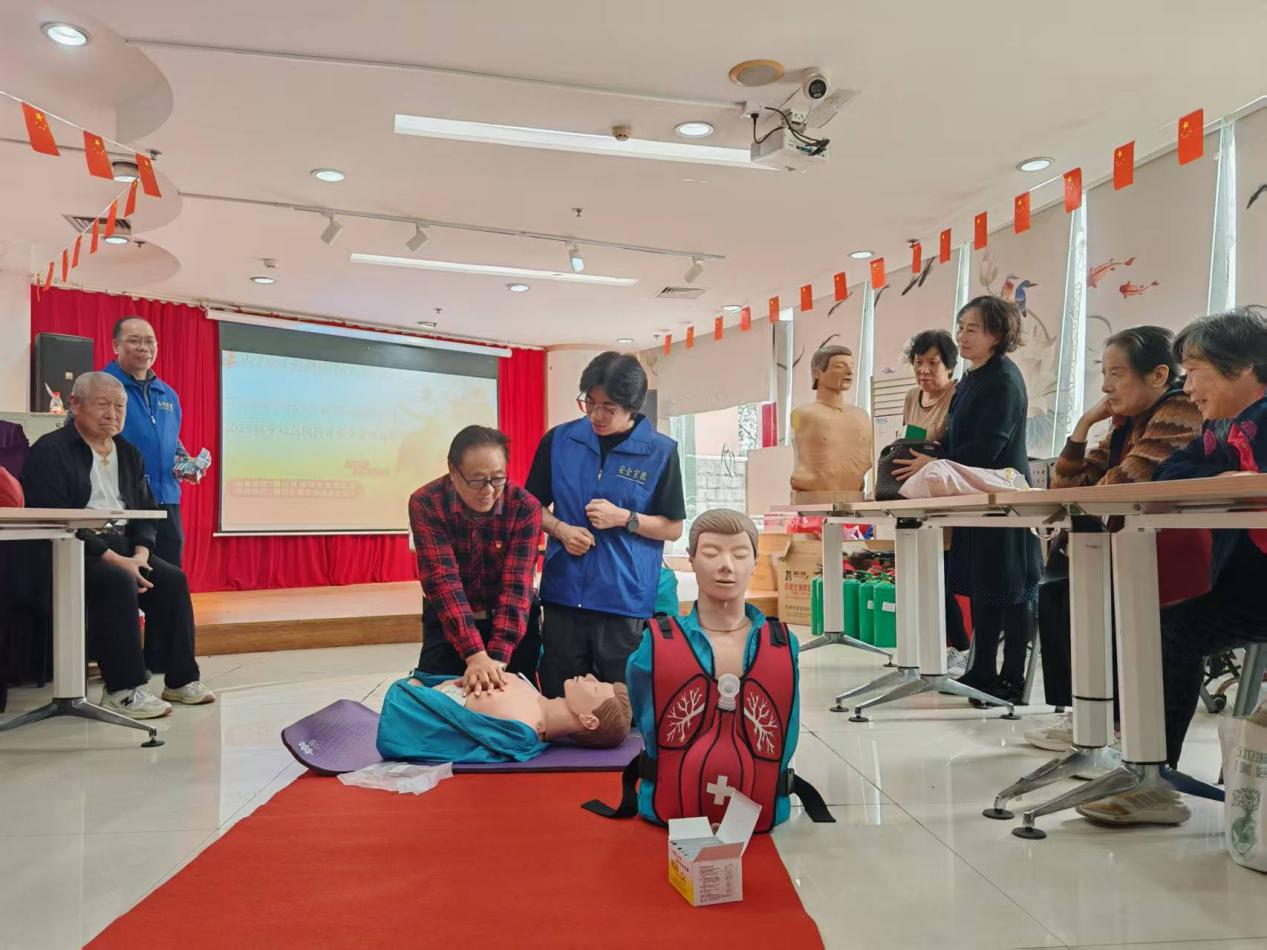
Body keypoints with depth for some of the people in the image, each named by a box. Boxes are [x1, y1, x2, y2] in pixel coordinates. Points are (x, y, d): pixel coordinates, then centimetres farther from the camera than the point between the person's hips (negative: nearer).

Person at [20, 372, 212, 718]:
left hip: (122, 544, 7)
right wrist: (112, 558, -23)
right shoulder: (50, 451, -7)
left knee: (173, 579, -13)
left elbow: (146, 512, 16)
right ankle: (123, 690, -27)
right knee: (119, 582, -32)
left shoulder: (129, 453, 16)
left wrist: (140, 553, -5)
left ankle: (179, 678, -6)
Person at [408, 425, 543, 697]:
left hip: (512, 623, 0)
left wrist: (497, 657, -39)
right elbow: (443, 581, -30)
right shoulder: (425, 504, -22)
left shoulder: (525, 507, -21)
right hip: (447, 624, 0)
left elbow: (516, 586, -27)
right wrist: (476, 655, -40)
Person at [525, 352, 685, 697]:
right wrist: (560, 529, -8)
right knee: (558, 702, 13)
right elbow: (533, 506, 11)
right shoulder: (559, 440, 2)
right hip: (563, 594, 2)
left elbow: (673, 528, 2)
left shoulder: (660, 451, -3)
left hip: (627, 600, -2)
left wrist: (624, 518, -14)